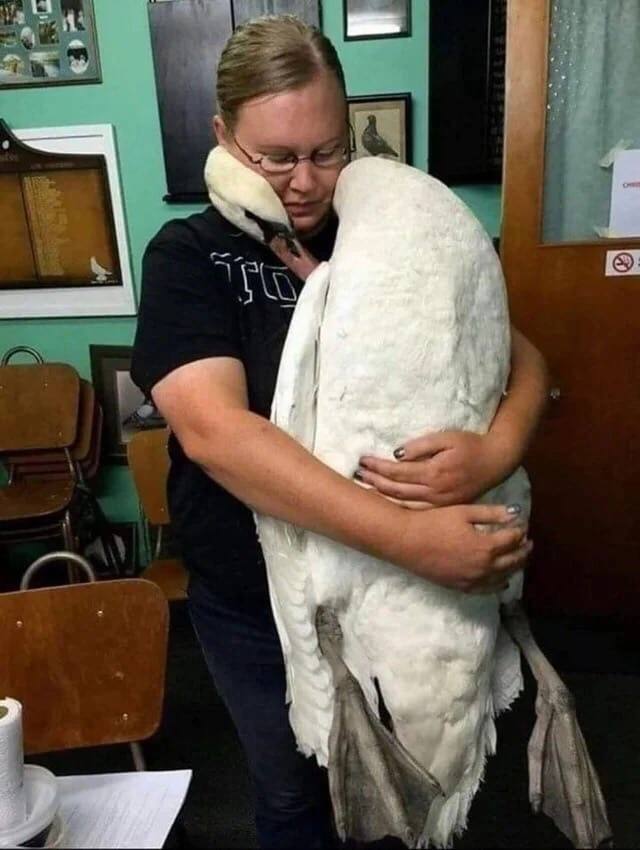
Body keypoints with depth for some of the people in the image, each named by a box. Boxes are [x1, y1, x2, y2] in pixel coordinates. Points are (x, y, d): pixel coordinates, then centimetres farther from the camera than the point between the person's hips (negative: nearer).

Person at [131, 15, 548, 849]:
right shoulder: (188, 257, -13)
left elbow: (522, 357, -4)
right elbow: (213, 430, -29)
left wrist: (498, 448, -29)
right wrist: (408, 538, -37)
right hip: (254, 609, -2)